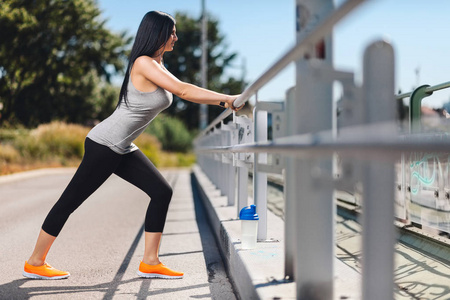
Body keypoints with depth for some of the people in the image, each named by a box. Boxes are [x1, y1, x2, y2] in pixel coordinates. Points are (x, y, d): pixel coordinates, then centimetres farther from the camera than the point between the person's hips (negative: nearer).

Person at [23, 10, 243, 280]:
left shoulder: (157, 66, 12)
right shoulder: (144, 63, -17)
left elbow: (183, 92, 13)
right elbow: (184, 91, -22)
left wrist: (224, 101, 2)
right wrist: (227, 99, -17)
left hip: (123, 148, 10)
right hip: (104, 145, -10)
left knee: (162, 192, 3)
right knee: (71, 200, 0)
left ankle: (150, 263, 7)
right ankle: (35, 263, 14)